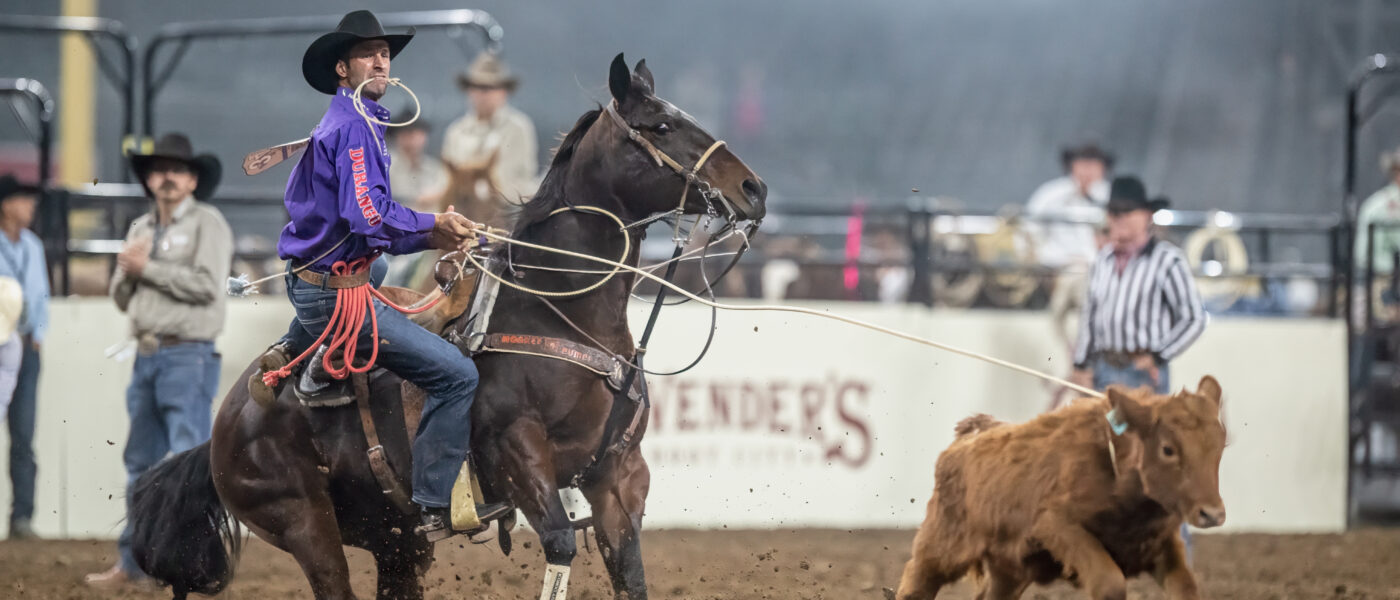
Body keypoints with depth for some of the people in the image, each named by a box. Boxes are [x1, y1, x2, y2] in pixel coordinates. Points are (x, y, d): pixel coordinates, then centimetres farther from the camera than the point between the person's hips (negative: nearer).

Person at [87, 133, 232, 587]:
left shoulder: (207, 224, -4)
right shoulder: (140, 228, 19)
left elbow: (206, 284, -17)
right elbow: (121, 298, 20)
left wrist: (147, 268, -11)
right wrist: (127, 272, -2)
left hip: (187, 357, -8)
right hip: (146, 357, 8)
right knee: (141, 463, 12)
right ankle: (132, 562, 17)